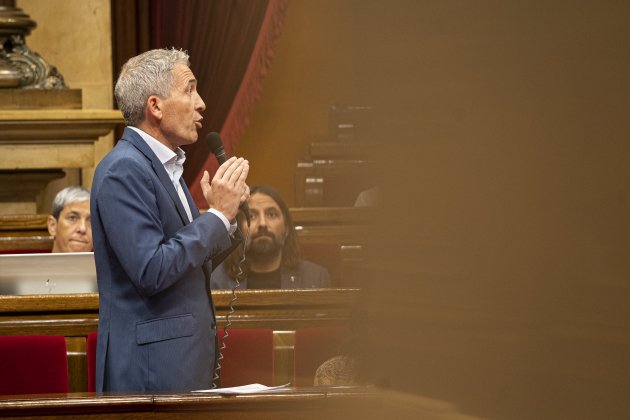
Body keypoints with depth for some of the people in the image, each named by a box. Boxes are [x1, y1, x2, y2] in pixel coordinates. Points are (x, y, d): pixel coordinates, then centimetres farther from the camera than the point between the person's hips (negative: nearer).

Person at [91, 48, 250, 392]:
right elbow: (152, 271, -22)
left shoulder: (167, 166, 16)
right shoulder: (123, 170, -14)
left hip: (187, 360, 9)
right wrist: (218, 215, -14)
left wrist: (224, 215, 3)